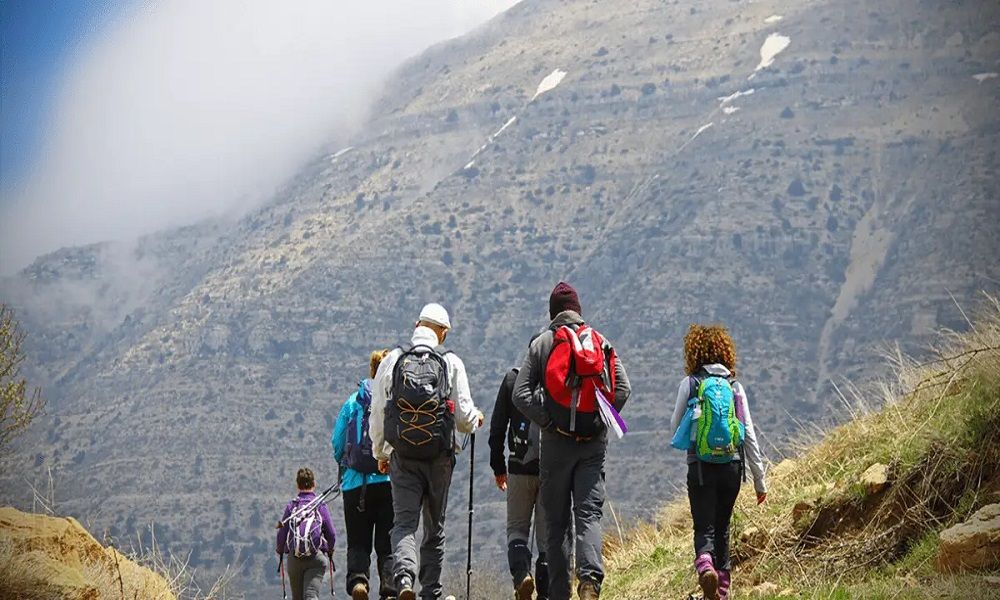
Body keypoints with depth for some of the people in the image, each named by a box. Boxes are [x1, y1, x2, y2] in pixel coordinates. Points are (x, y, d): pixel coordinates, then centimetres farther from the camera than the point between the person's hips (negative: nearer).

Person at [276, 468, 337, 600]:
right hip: (316, 557, -2)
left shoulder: (291, 506, 4)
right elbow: (331, 534, 3)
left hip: (294, 558, 2)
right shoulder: (321, 506, 2)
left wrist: (280, 550, 24)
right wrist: (329, 550, 25)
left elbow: (281, 533, 3)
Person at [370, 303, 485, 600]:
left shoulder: (392, 360, 2)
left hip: (403, 456, 0)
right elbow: (464, 416, -2)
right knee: (435, 528, 12)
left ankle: (404, 576, -29)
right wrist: (476, 420, 23)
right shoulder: (451, 363, -2)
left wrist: (380, 453, 17)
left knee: (404, 522, -3)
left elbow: (377, 413, 4)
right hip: (440, 457, 0)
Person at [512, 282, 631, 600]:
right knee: (589, 513, -1)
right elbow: (623, 389, -2)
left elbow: (520, 394, -6)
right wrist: (601, 418, 5)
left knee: (556, 520, 7)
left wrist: (547, 421, -2)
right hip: (594, 442, 1)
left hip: (556, 442, -1)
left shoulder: (541, 343, 2)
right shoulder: (601, 342, 6)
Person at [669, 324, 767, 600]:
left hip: (700, 466, -2)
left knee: (705, 528, -2)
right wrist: (760, 479, 8)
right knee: (722, 528, 16)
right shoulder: (735, 386, 5)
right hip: (732, 466, 2)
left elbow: (675, 426, 8)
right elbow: (749, 434, 4)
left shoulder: (690, 384, -1)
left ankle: (705, 565, -32)